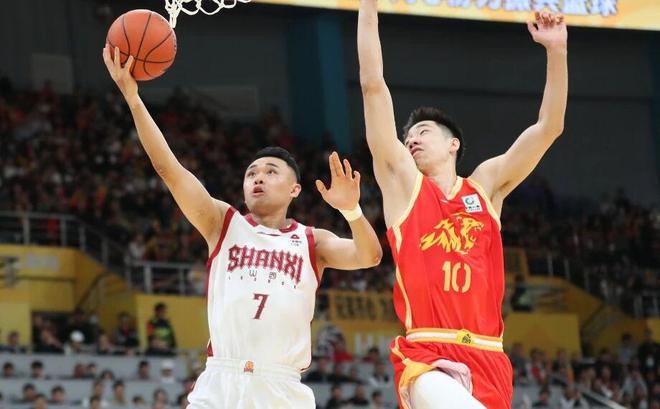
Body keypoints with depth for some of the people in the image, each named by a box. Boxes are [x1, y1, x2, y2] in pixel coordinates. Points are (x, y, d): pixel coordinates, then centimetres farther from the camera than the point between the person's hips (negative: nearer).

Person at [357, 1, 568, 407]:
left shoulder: (486, 186, 17)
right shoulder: (403, 182, 12)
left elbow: (549, 127, 10)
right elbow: (373, 86, 7)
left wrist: (557, 50, 0)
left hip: (488, 361, 4)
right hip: (426, 361, -4)